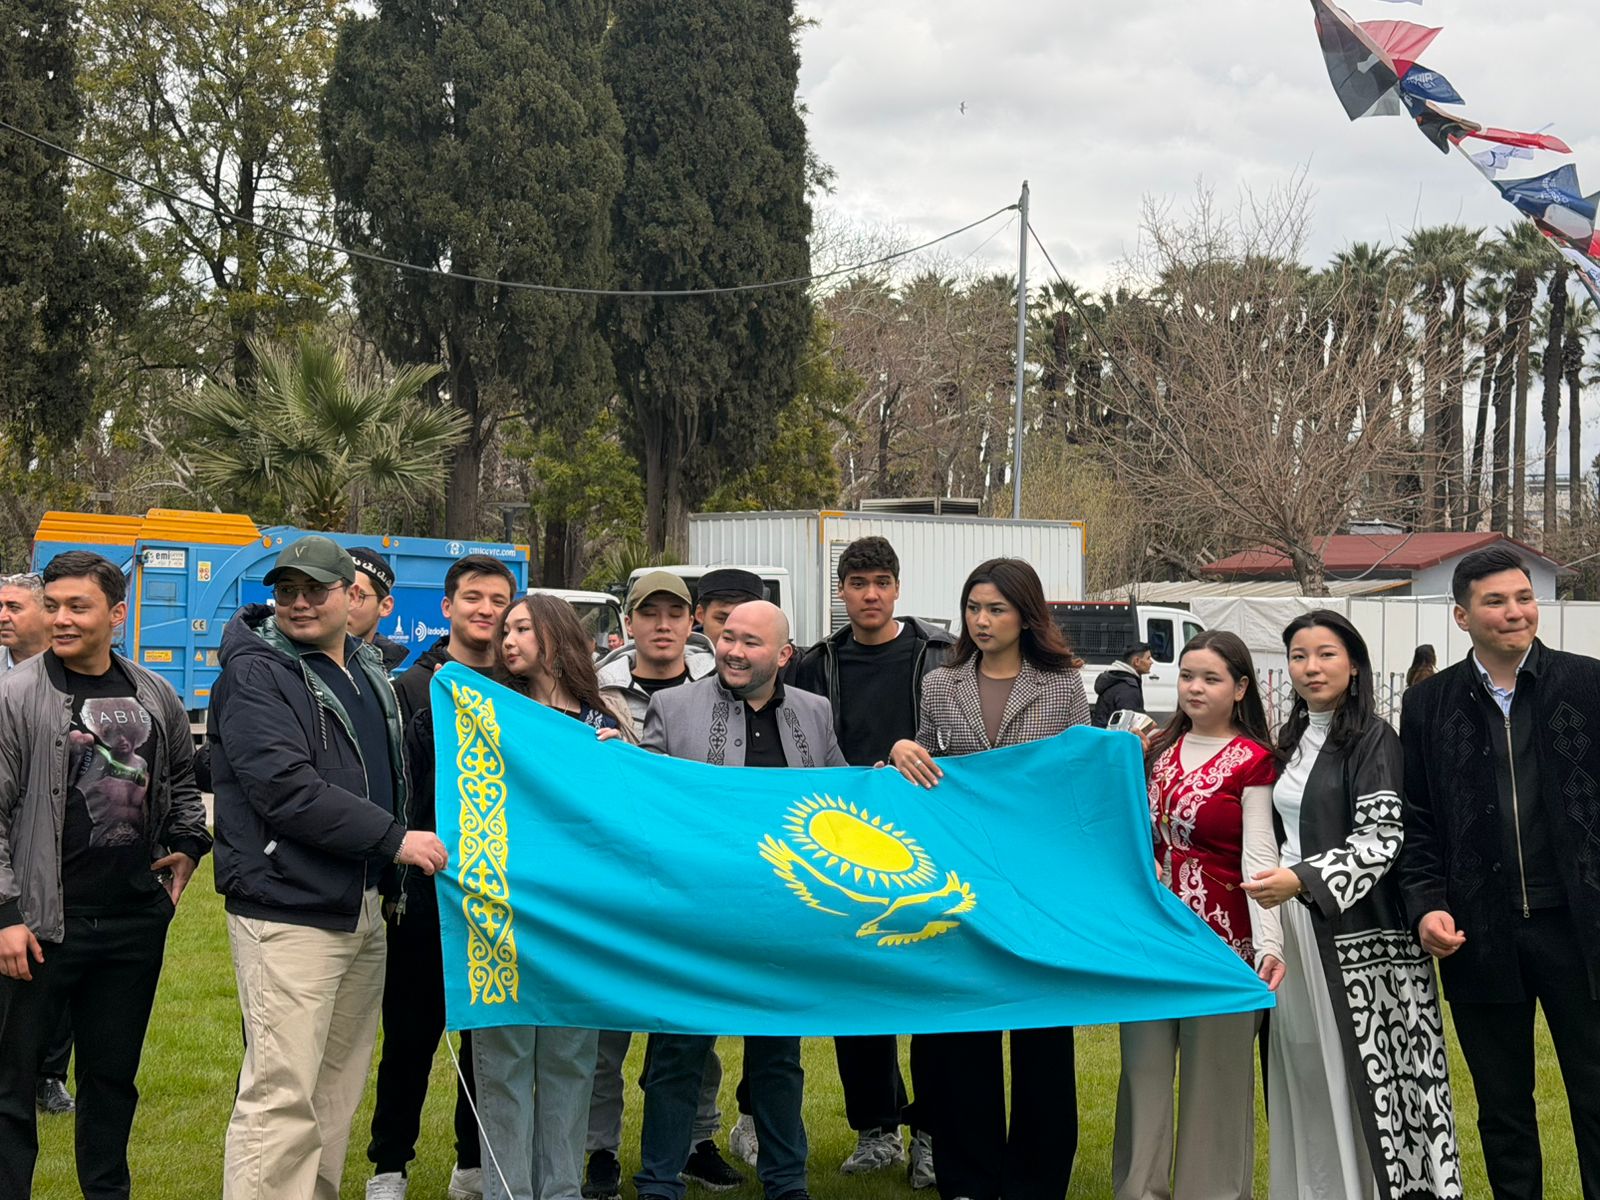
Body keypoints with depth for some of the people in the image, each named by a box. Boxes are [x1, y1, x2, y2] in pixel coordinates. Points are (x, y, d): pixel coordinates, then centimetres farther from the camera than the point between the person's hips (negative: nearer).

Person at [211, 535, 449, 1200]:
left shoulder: (368, 671, 17)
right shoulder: (256, 674, -8)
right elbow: (285, 788, -19)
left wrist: (390, 877, 20)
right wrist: (395, 839, -18)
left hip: (363, 907, 8)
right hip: (287, 911, -8)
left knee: (338, 1088, 12)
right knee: (282, 1095, -11)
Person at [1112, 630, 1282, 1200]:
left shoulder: (1252, 761, -7)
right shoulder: (1159, 749, 10)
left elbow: (1258, 858, -15)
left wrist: (1270, 943, -25)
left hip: (1219, 935, -5)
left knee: (1213, 1077, 3)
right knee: (1143, 1071, 9)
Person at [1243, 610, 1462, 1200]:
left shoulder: (1373, 740, -8)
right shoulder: (1292, 740, 14)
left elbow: (1381, 837, -16)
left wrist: (1304, 879, -26)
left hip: (1357, 931, -7)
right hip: (1293, 928, 7)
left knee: (1365, 1070, -5)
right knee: (1304, 1072, 8)